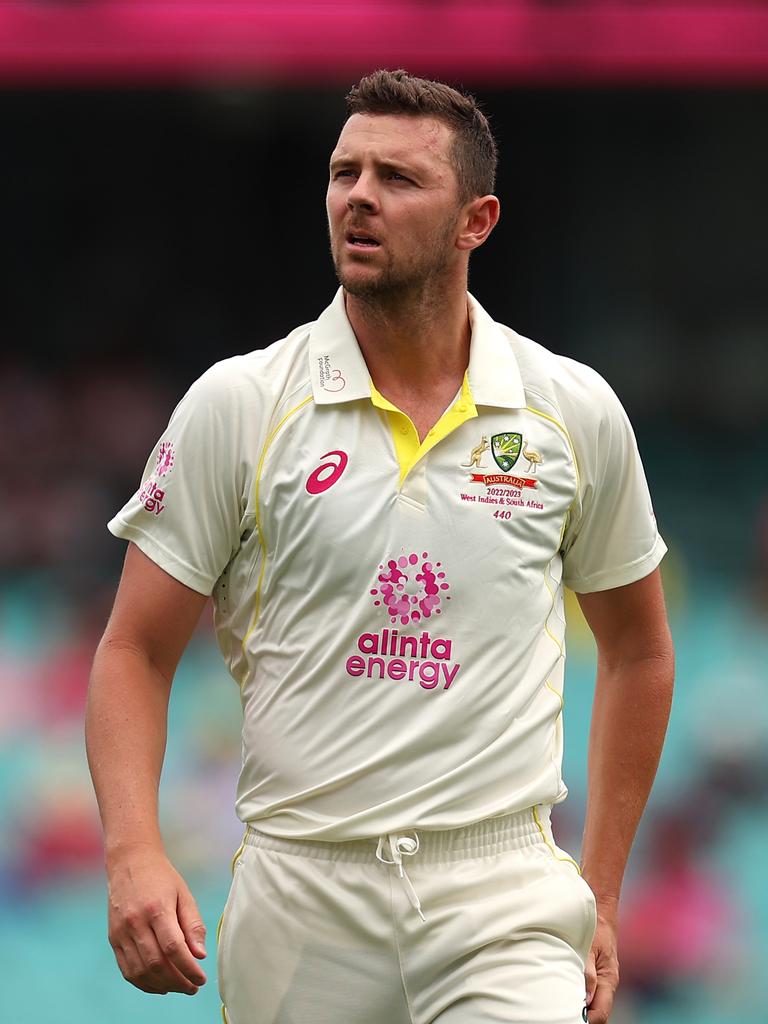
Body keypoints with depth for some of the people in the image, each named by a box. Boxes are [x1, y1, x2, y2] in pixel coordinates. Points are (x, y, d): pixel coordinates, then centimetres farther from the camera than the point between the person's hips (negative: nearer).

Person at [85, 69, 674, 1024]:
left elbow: (636, 648, 18)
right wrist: (133, 854, -13)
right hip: (298, 900, 0)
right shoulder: (236, 406, 1)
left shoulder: (576, 411, 5)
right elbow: (135, 651, 3)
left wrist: (600, 893, 14)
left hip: (504, 907, 0)